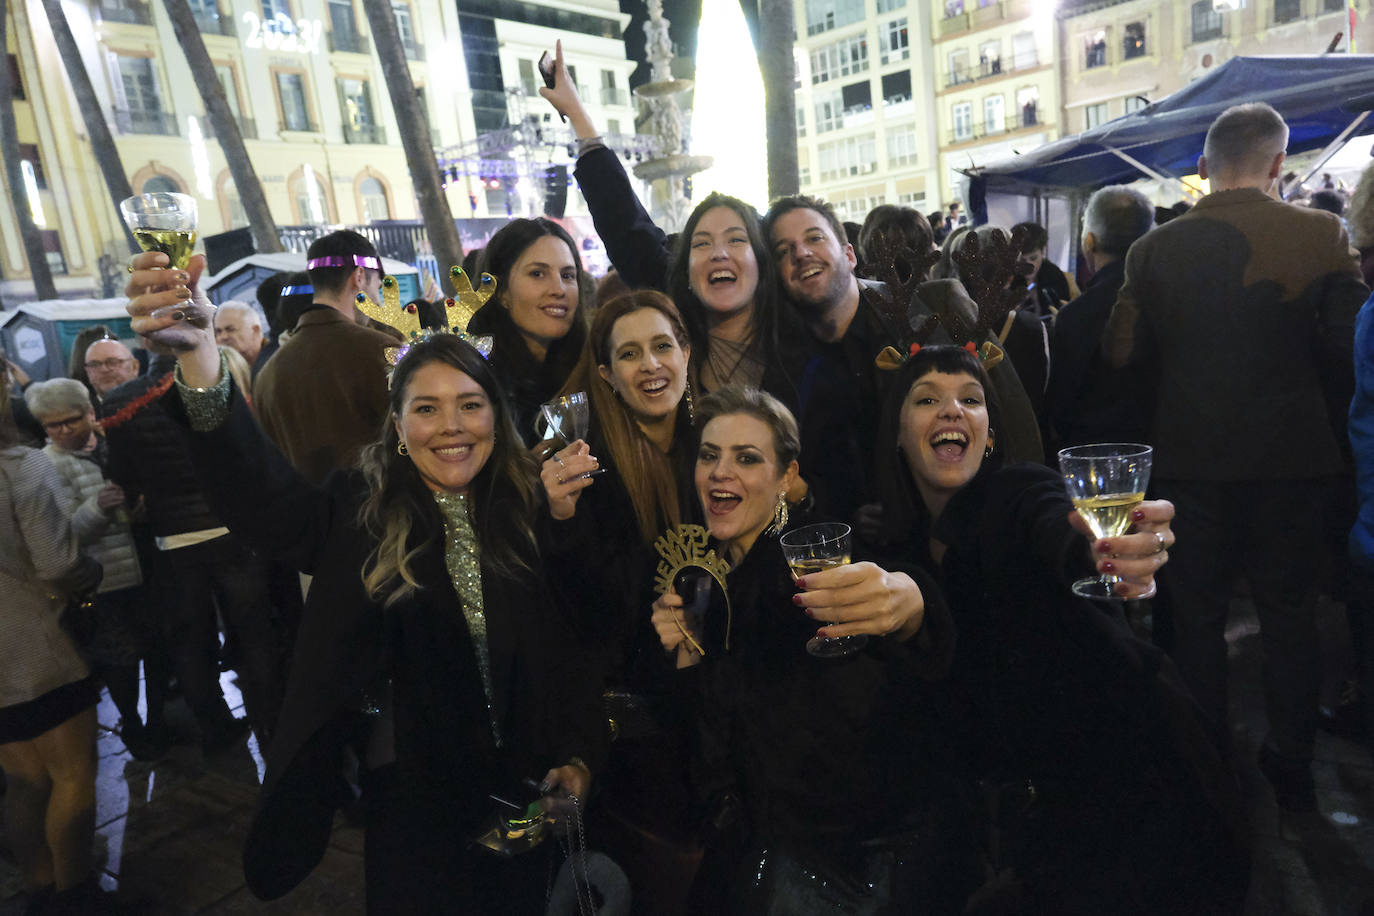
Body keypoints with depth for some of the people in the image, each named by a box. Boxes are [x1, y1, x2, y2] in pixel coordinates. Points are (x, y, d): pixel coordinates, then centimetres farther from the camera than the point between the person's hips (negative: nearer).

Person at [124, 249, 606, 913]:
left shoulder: (528, 515, -6)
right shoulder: (359, 514, -12)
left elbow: (567, 651, -2)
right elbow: (257, 486, -31)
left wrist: (575, 761, -7)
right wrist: (198, 355, -46)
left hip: (522, 789, 2)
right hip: (411, 801, -2)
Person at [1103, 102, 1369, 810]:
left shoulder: (1156, 249, -7)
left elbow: (1122, 352, -7)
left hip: (1191, 457, 0)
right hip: (1293, 454, 0)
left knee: (1196, 616, 13)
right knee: (1289, 615, 15)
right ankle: (1290, 765, 25)